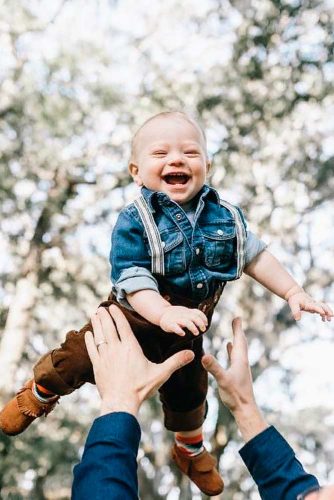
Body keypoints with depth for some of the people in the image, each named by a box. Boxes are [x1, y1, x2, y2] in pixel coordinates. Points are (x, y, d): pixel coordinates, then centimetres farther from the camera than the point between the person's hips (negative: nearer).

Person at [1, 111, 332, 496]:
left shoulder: (225, 216, -11)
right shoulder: (134, 221, -24)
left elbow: (255, 256, 0)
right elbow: (132, 280, -30)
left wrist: (293, 293, -4)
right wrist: (165, 312, -46)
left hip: (186, 333, 4)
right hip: (131, 319, -3)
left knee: (188, 395, 22)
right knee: (75, 360, -6)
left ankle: (191, 451, 53)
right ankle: (39, 395, 31)